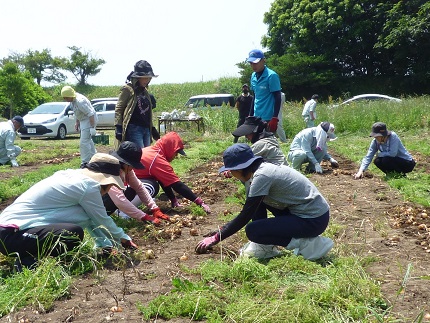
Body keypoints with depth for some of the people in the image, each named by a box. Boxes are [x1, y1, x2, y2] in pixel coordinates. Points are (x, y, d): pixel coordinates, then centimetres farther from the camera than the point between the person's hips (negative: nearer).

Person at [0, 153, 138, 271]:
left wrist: (106, 244, 22)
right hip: (12, 234, -10)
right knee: (75, 233, -26)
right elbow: (102, 221, -2)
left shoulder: (73, 176, 13)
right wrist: (123, 239, 14)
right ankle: (28, 262, -10)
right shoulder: (87, 185, -15)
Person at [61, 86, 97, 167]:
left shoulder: (80, 101, -30)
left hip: (89, 120, -11)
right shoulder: (73, 100, -1)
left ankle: (85, 162, -7)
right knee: (88, 140, 23)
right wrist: (77, 122, 18)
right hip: (83, 120, 11)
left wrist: (92, 127, -29)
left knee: (84, 142, -13)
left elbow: (91, 114, -30)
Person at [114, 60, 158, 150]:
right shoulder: (128, 89, -4)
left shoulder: (145, 91, 18)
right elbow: (118, 109, -6)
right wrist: (118, 128, -14)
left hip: (146, 129, 8)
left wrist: (152, 128, 21)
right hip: (134, 129, -8)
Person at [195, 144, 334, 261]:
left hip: (314, 219, -9)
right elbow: (247, 212, 17)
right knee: (256, 201, 9)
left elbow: (245, 217, -16)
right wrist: (223, 229, 17)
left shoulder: (262, 176, -21)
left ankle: (307, 244, -6)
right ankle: (265, 247, 10)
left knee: (252, 231, -12)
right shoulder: (264, 168, 7)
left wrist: (215, 238, -6)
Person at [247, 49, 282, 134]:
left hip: (268, 118, -7)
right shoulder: (253, 76, 11)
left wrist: (275, 118, -17)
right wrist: (251, 115, 18)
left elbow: (277, 98, -12)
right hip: (256, 117, 8)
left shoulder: (271, 76, -12)